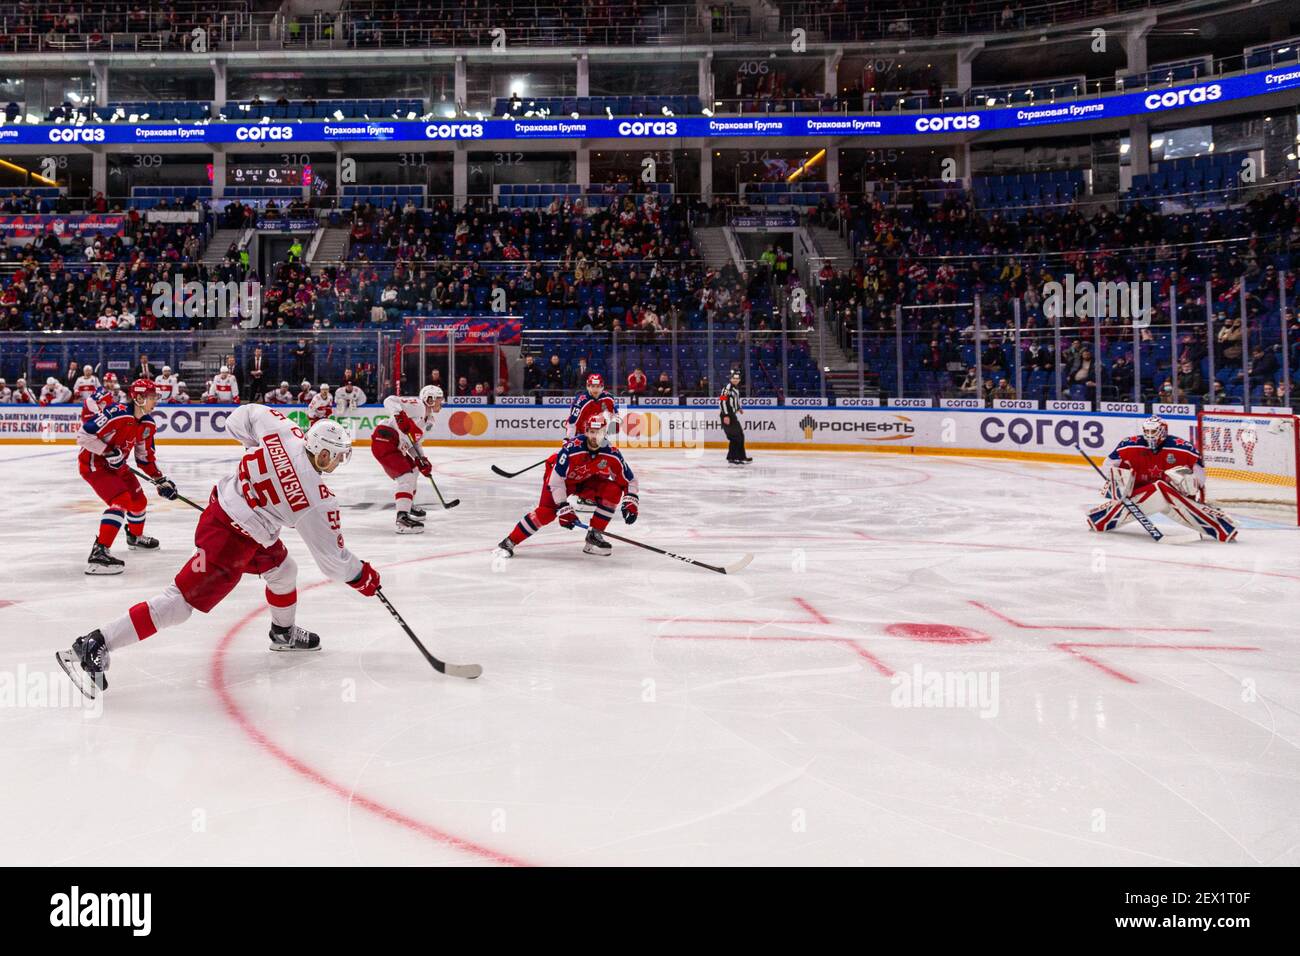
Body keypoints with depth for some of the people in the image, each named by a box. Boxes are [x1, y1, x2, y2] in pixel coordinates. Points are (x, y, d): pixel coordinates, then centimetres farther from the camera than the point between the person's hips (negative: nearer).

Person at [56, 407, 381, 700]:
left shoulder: (285, 429, -6)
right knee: (180, 601, -5)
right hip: (230, 541, -10)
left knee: (282, 570, 26)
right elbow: (332, 557, -10)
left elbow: (243, 416, 11)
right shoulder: (318, 500, -20)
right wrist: (362, 575, 6)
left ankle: (284, 633, 49)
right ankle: (92, 647, -6)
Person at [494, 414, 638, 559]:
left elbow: (629, 480, -11)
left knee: (613, 491, -19)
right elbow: (556, 479, -32)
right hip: (561, 477, -4)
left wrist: (630, 503, -24)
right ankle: (508, 542, -16)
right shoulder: (571, 448, -35)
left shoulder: (612, 454, -22)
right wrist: (563, 507, -33)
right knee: (547, 511, -24)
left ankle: (594, 536, -7)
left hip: (587, 480, 4)